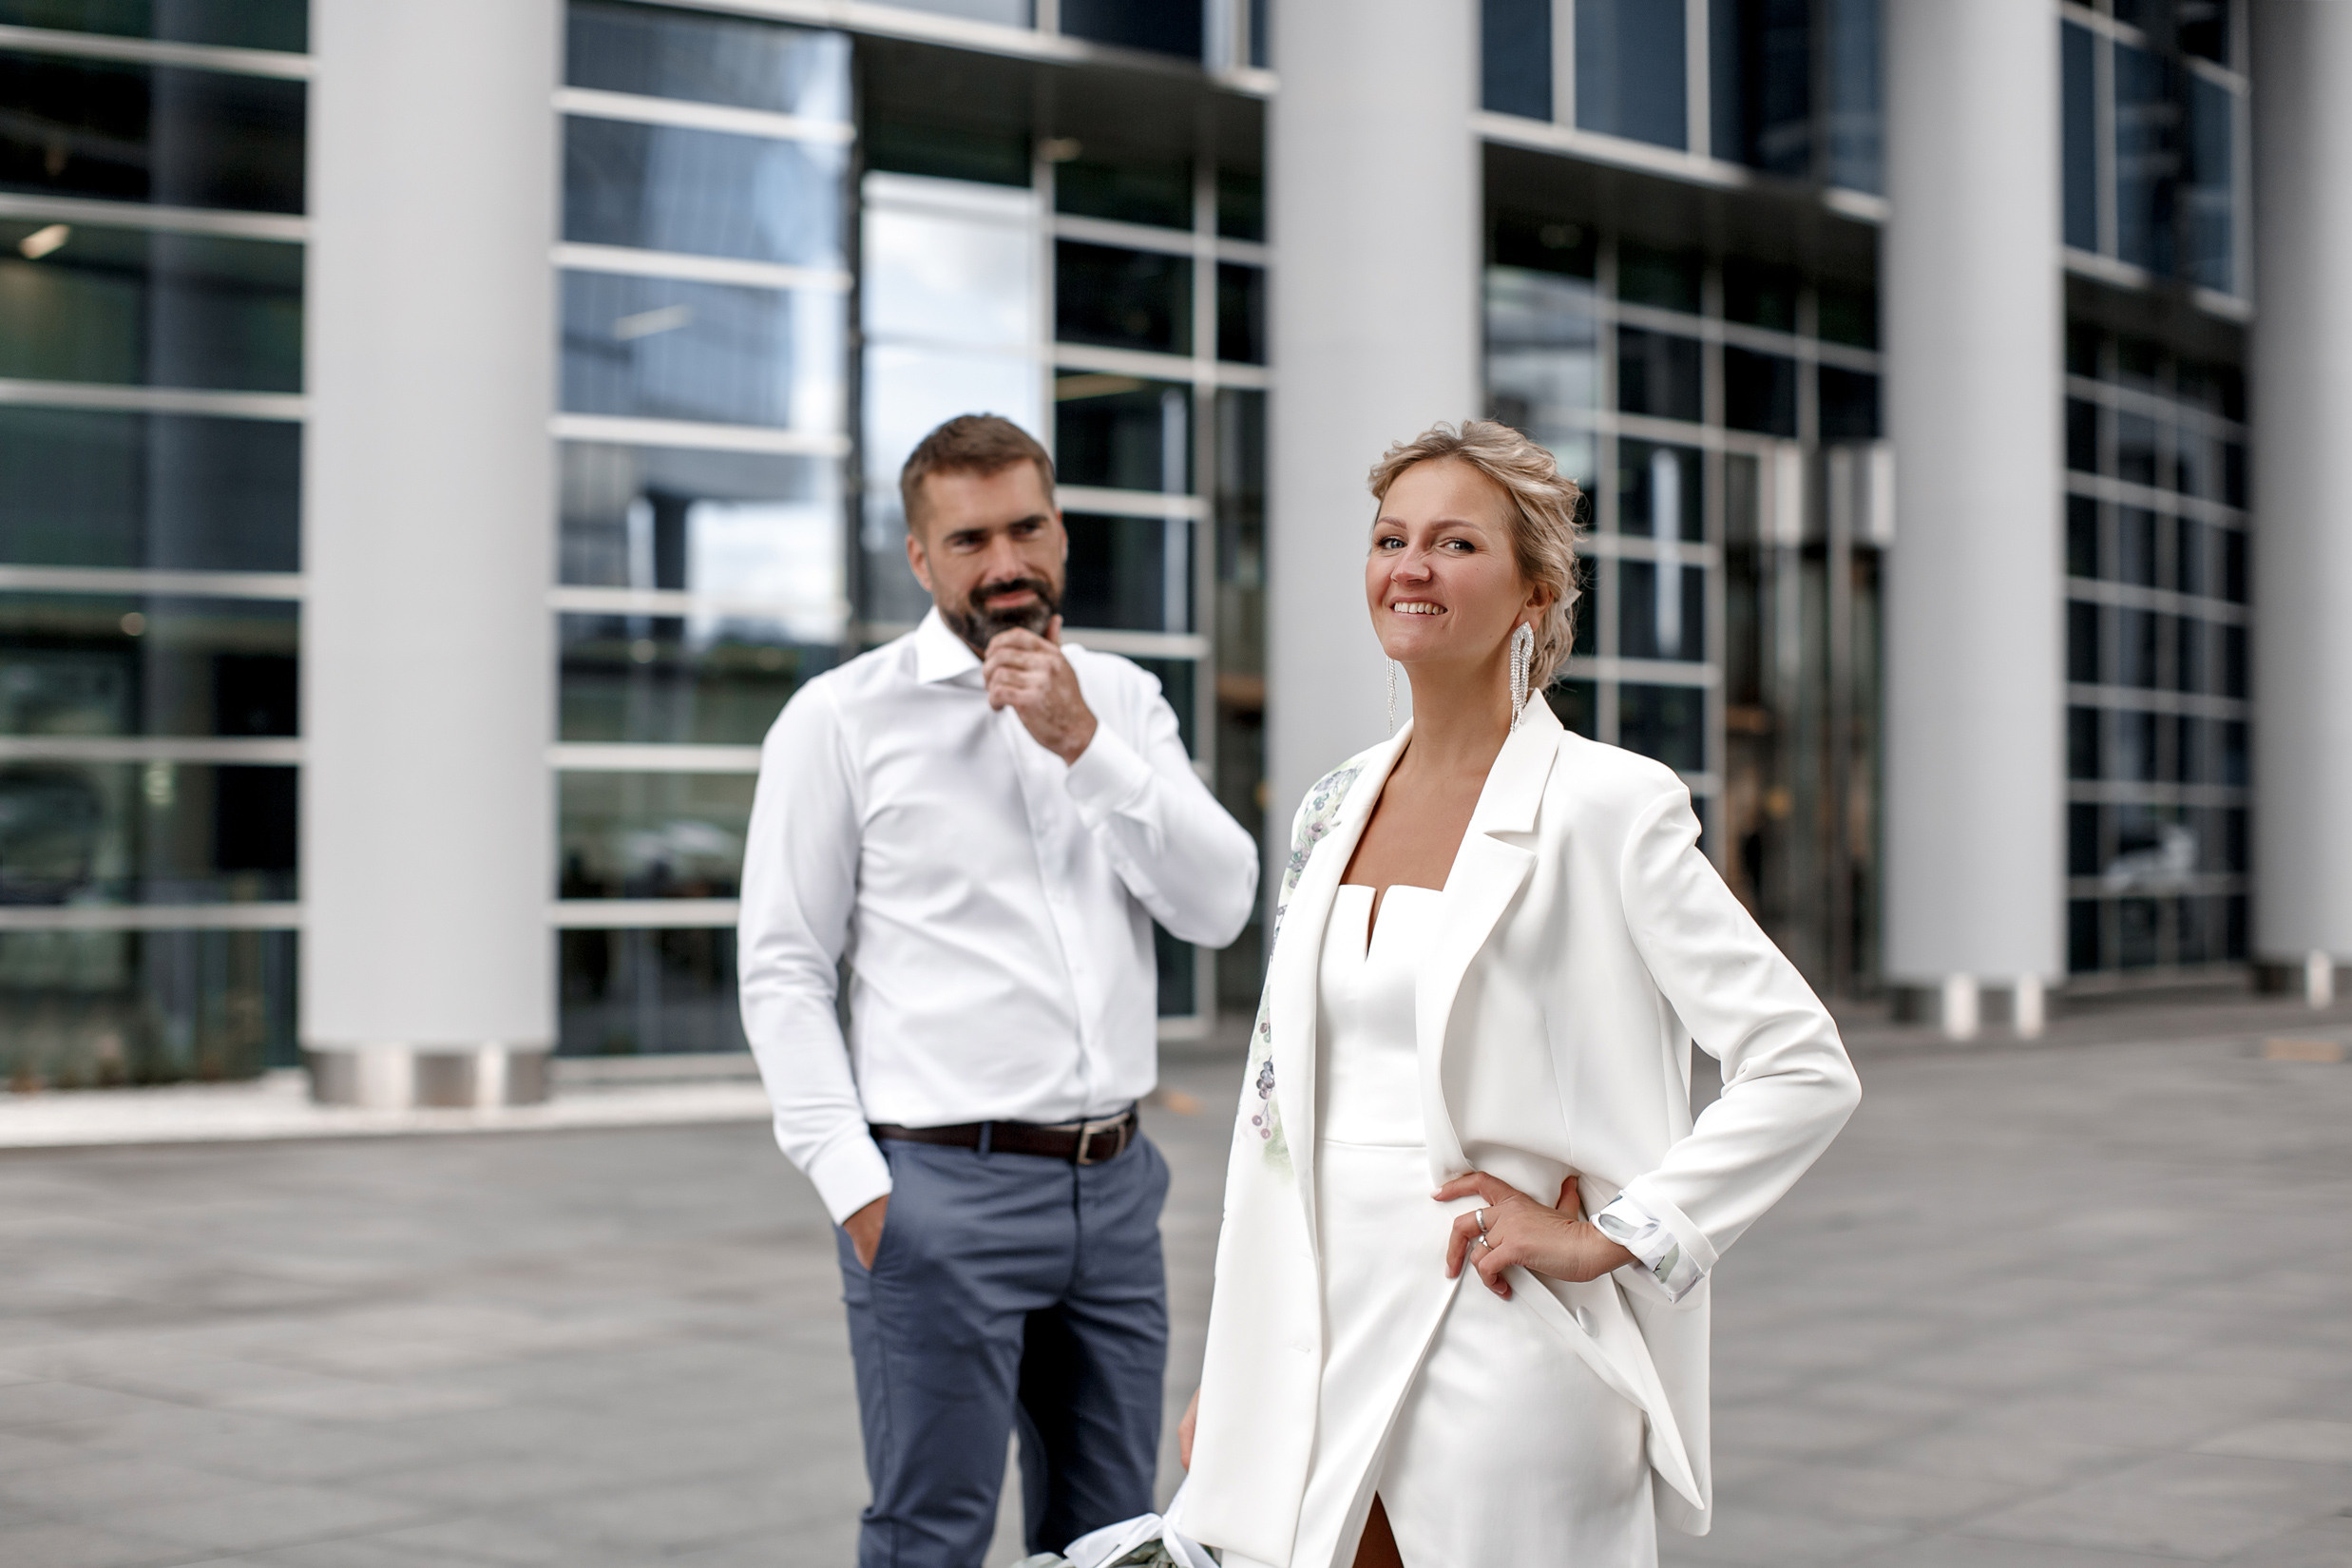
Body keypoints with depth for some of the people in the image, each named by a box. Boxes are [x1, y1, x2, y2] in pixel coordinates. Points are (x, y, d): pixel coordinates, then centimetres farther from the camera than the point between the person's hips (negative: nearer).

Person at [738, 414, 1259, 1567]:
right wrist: (853, 1184, -11)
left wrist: (1085, 744, -10)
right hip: (942, 1190, -4)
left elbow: (1219, 906, -1)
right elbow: (783, 970, -4)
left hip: (1114, 1184, 5)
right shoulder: (842, 718, -1)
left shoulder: (1121, 700, 10)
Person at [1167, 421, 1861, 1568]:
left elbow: (1806, 1070, -12)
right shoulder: (1335, 809, 10)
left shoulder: (1604, 806, -9)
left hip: (1500, 1373, -5)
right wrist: (1227, 1378, 13)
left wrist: (1610, 1237, -12)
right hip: (1316, 1358, 5)